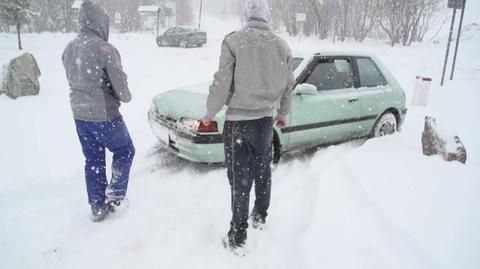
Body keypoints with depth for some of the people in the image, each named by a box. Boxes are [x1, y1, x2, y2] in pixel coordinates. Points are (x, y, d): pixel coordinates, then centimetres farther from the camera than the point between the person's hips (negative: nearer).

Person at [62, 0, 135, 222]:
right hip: (104, 115, -6)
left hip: (79, 115, 7)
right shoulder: (104, 49, -19)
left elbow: (72, 81, 10)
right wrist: (126, 97, 5)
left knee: (93, 161, 15)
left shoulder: (69, 49, 4)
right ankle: (115, 193, 12)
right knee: (124, 150, 17)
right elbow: (120, 85, -15)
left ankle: (97, 208, 23)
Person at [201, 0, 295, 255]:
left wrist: (210, 113, 1)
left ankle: (238, 237, 11)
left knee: (240, 177, 2)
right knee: (263, 170, 22)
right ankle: (260, 216, 40)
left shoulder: (234, 41, -13)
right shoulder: (282, 46, 1)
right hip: (265, 119, 4)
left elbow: (222, 82, -13)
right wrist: (282, 114, 24)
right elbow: (288, 86, 8)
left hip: (237, 119, -4)